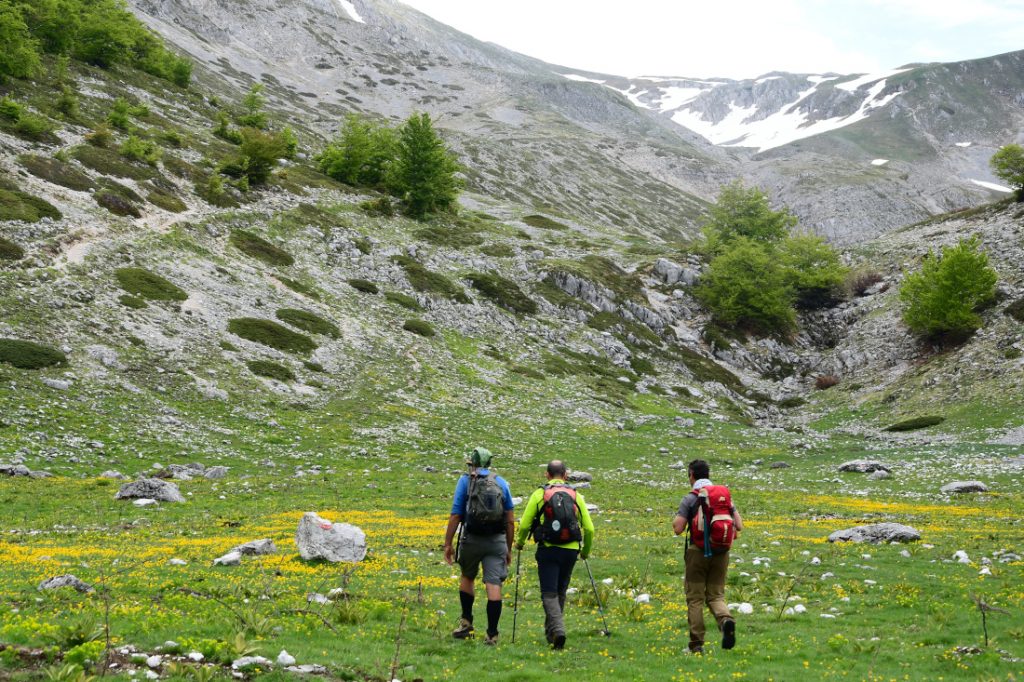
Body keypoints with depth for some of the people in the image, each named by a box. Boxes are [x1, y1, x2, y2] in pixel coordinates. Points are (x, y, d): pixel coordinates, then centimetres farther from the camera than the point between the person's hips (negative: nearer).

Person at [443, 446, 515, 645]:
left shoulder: (465, 480, 3)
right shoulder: (502, 483, 10)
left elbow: (455, 515, -3)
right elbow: (510, 520, 9)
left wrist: (448, 544, 1)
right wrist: (509, 549, 15)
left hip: (471, 539, -1)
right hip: (497, 541, 1)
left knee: (467, 577, 22)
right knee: (493, 585, -3)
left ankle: (466, 621, 18)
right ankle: (492, 634, -6)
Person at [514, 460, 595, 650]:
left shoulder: (539, 494, 0)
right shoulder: (576, 495, 7)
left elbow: (524, 525, -3)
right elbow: (589, 529, 5)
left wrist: (520, 543, 18)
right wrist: (586, 551, 23)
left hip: (548, 550, -3)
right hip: (571, 551, 3)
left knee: (549, 593, -1)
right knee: (560, 592, 18)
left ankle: (558, 629, -22)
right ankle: (550, 631, 27)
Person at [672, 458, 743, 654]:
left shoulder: (690, 499, -4)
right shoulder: (725, 495, 8)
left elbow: (678, 529, -10)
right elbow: (739, 526, 4)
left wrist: (675, 520, 11)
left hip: (698, 551, -3)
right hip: (721, 552, 3)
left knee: (695, 598, 4)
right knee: (716, 595, 10)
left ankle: (696, 645, 2)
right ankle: (726, 619, -22)